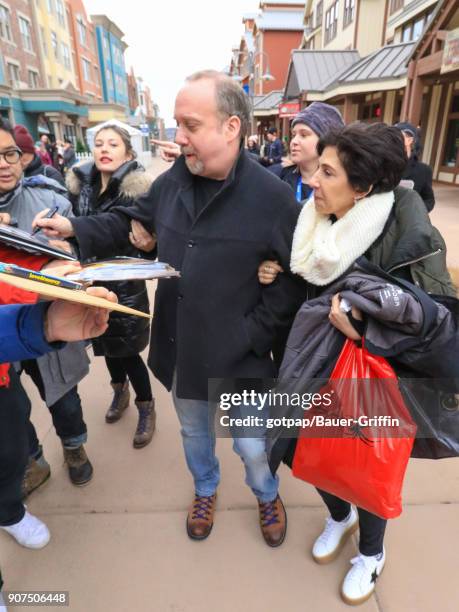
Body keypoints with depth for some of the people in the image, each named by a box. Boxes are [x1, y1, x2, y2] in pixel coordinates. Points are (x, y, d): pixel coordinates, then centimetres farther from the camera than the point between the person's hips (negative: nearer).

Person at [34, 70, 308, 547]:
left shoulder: (272, 196, -17)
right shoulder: (172, 182, -1)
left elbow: (295, 277, -14)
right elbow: (130, 221, 13)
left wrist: (253, 333, -18)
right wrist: (76, 229, -2)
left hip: (238, 355, -4)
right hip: (182, 348, 5)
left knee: (251, 444, 16)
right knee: (193, 429, 27)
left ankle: (267, 496, 52)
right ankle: (205, 490, 58)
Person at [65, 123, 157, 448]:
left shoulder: (139, 188, -15)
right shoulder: (79, 184, 1)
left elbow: (151, 239, -16)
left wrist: (149, 243, -38)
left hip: (126, 285, -5)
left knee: (127, 350, 4)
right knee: (106, 343, 21)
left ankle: (147, 408, 29)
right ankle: (120, 391, 49)